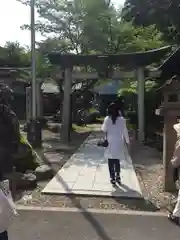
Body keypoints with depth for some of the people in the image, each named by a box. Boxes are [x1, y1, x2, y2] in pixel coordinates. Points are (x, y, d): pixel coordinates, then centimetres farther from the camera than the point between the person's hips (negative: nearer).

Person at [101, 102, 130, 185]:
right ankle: (117, 176, 14)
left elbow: (104, 130, -4)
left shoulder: (107, 119, -7)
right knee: (117, 160, 16)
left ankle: (112, 177, 8)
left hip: (110, 143, -1)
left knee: (111, 161, 7)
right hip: (119, 143, 1)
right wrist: (127, 141, 13)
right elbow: (125, 131, 2)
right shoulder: (122, 119, -4)